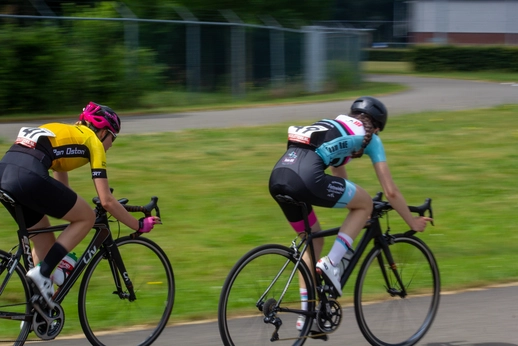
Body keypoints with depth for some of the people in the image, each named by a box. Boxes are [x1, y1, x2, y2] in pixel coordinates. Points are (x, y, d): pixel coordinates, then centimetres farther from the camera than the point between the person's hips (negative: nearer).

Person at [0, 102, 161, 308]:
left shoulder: (63, 132, 35)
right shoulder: (93, 141, 13)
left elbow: (60, 189, 42)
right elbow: (107, 201, 8)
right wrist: (139, 225, 19)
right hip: (28, 177, -8)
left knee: (45, 243, 22)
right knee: (87, 218, 10)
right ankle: (42, 272, -2)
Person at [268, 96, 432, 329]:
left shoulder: (333, 128, 39)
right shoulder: (368, 137, 20)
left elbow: (341, 183, 50)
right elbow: (390, 191, 21)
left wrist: (357, 216, 60)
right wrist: (412, 222, 34)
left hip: (277, 178, 7)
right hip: (306, 177, -7)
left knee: (314, 240, 27)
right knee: (366, 204, 15)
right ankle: (331, 264, 2)